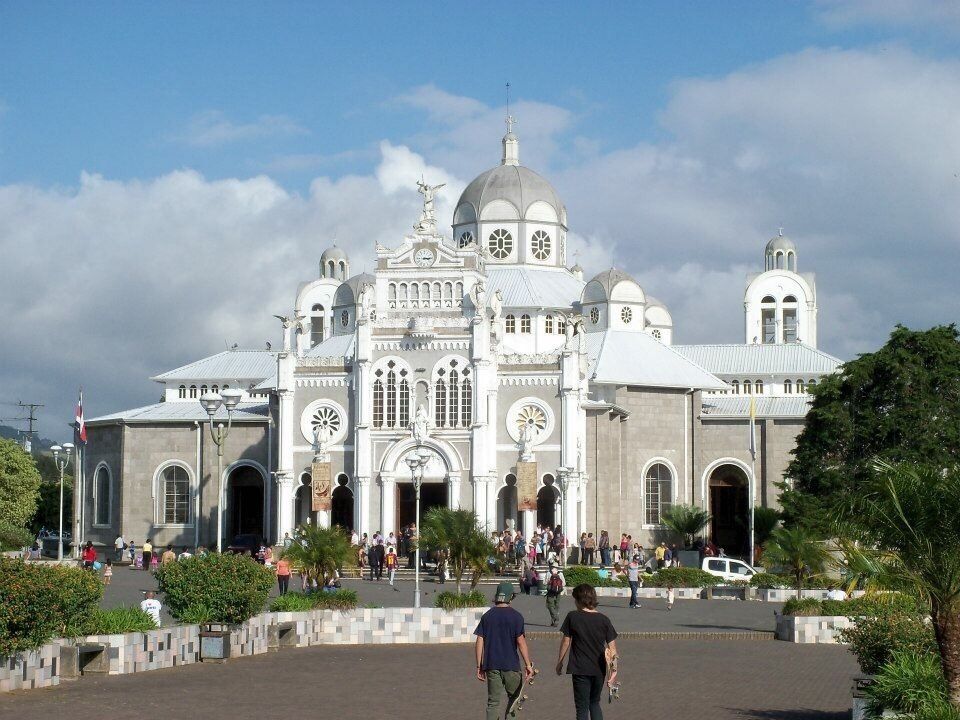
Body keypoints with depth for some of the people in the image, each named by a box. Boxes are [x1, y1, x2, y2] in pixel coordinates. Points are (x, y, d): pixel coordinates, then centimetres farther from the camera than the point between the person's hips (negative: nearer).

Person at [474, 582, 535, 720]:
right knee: (514, 696, 16)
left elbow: (479, 642, 2)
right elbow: (521, 642, -10)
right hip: (511, 665, -2)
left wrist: (479, 666, 7)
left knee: (493, 702, 5)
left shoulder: (487, 616, 4)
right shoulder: (516, 616, -5)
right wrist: (528, 664, -5)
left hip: (491, 666, 2)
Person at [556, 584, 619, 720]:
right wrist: (613, 669, 1)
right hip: (599, 669, 3)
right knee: (595, 703, 21)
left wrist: (559, 662, 10)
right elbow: (612, 648, -4)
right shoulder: (604, 620, -2)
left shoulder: (572, 617, -8)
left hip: (580, 670, -3)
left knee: (582, 708, 5)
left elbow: (566, 642, -3)